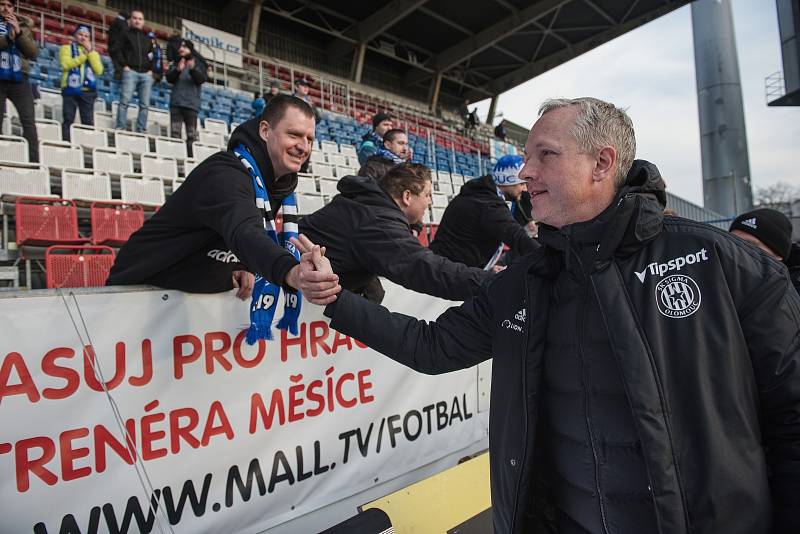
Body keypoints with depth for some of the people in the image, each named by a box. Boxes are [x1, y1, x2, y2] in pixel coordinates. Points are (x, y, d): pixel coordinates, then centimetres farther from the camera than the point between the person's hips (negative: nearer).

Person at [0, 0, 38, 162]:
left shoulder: (23, 26, 14)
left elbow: (33, 53, 1)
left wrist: (19, 33, -10)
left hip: (19, 79, 0)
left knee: (29, 121, -10)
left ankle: (34, 161, -13)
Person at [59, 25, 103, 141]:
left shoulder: (93, 52, 19)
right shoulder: (66, 48, 12)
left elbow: (99, 70, 1)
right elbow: (66, 64, -8)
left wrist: (90, 51, -2)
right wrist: (83, 55, -9)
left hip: (88, 92, 2)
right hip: (70, 90, -2)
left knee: (88, 122, -2)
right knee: (68, 120, -5)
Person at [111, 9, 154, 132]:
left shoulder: (147, 37, 23)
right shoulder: (126, 34, 13)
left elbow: (153, 54, 24)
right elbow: (117, 50, 7)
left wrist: (151, 69, 8)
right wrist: (124, 65, -6)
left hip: (146, 74, 3)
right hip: (131, 72, -3)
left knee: (144, 104, -3)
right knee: (125, 100, -14)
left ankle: (141, 130, -1)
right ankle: (120, 128, -16)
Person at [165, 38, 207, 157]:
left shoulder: (198, 64, 10)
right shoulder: (175, 64, 16)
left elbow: (202, 79, -4)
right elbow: (169, 78, 4)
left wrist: (193, 69, -22)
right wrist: (178, 70, -15)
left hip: (191, 103, -2)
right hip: (176, 102, 2)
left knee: (192, 134, -6)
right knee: (174, 132, -6)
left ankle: (191, 156, -6)